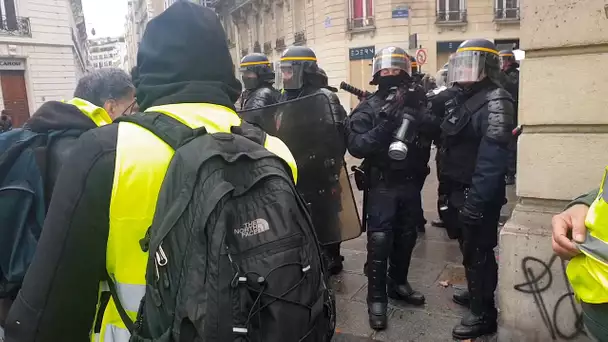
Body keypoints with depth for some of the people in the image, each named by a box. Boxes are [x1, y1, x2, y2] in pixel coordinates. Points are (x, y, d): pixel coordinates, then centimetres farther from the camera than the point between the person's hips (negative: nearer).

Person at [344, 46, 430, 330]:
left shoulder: (416, 102, 7)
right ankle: (376, 298, 9)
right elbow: (355, 146, -19)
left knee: (406, 238, 16)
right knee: (379, 242, -4)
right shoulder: (368, 108, -6)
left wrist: (420, 119, -14)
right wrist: (384, 126, -29)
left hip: (411, 184, 5)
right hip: (382, 185, -4)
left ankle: (398, 284, 35)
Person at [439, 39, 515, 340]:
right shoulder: (462, 98, 11)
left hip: (478, 196, -9)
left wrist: (475, 201, -28)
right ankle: (477, 292, 41)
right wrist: (448, 192, 17)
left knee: (479, 252, 2)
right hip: (458, 191, 9)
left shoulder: (495, 101, -18)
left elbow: (492, 158, -26)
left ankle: (483, 313, 17)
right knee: (468, 247, 22)